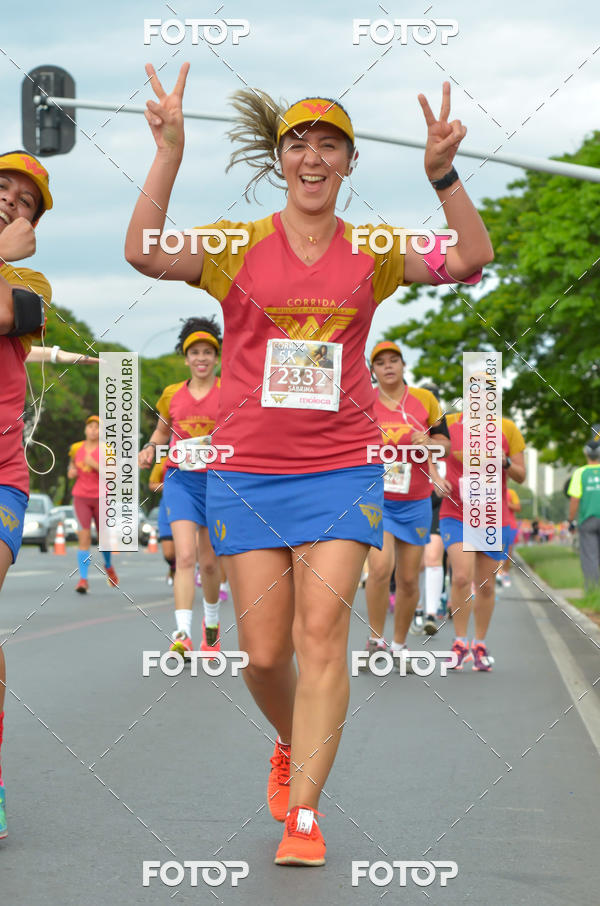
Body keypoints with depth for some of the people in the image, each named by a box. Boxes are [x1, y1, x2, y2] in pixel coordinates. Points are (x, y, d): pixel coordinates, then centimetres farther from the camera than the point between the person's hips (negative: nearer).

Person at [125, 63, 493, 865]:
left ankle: (304, 814, -5)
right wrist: (170, 151, -23)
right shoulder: (238, 247, 1)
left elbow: (471, 262, -6)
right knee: (264, 654, 3)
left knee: (323, 633, -11)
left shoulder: (370, 254, 4)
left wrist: (443, 174, -20)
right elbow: (146, 254, -15)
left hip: (342, 470, 0)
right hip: (246, 471, 0)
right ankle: (292, 746, 35)